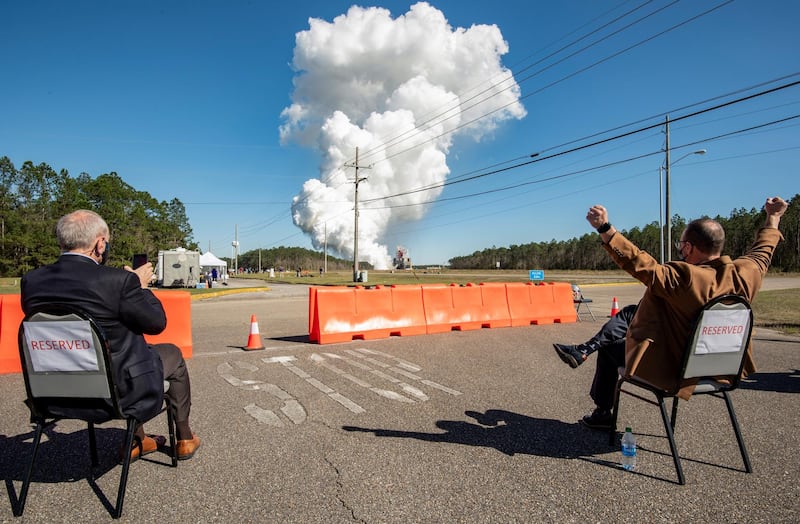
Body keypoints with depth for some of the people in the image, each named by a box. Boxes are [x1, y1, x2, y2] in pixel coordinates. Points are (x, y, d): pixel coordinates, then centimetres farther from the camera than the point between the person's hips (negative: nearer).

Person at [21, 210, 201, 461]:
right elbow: (156, 323, -13)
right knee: (172, 355, 22)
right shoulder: (118, 280, -24)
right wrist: (141, 286, 1)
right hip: (118, 391, -6)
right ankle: (184, 438, 34)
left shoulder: (31, 280, -6)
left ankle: (136, 441, 40)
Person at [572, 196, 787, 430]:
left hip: (673, 372, -8)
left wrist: (604, 228, -44)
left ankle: (602, 414, 25)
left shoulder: (684, 278, -33)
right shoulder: (743, 273, -10)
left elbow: (639, 263, -39)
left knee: (609, 348, 13)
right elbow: (762, 251, 12)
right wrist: (774, 217, 29)